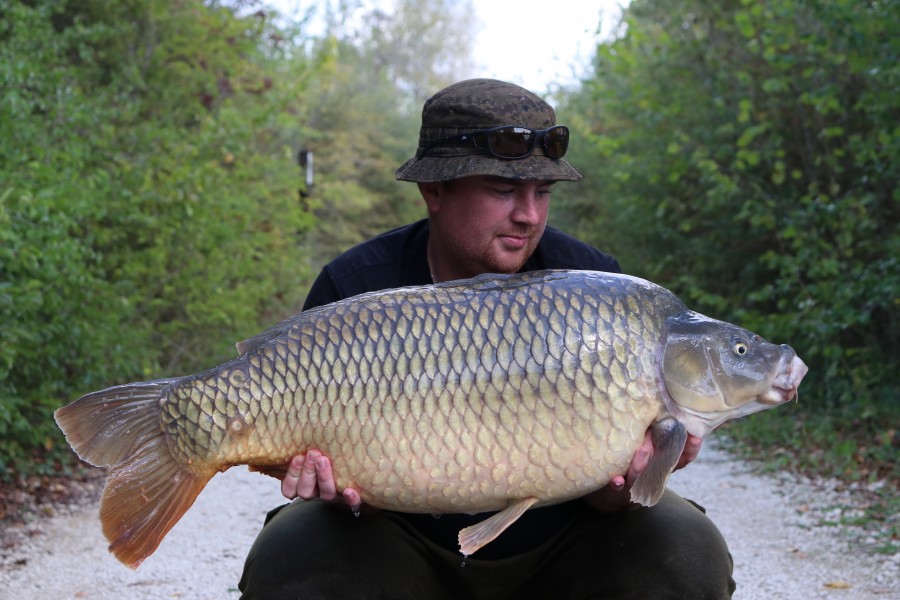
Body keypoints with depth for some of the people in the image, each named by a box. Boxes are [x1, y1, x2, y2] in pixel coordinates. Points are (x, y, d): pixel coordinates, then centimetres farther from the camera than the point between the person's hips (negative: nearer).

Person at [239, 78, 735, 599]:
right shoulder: (354, 290, -11)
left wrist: (613, 492, -34)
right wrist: (338, 483, -32)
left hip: (556, 544, 1)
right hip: (409, 544, 0)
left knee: (689, 554, -23)